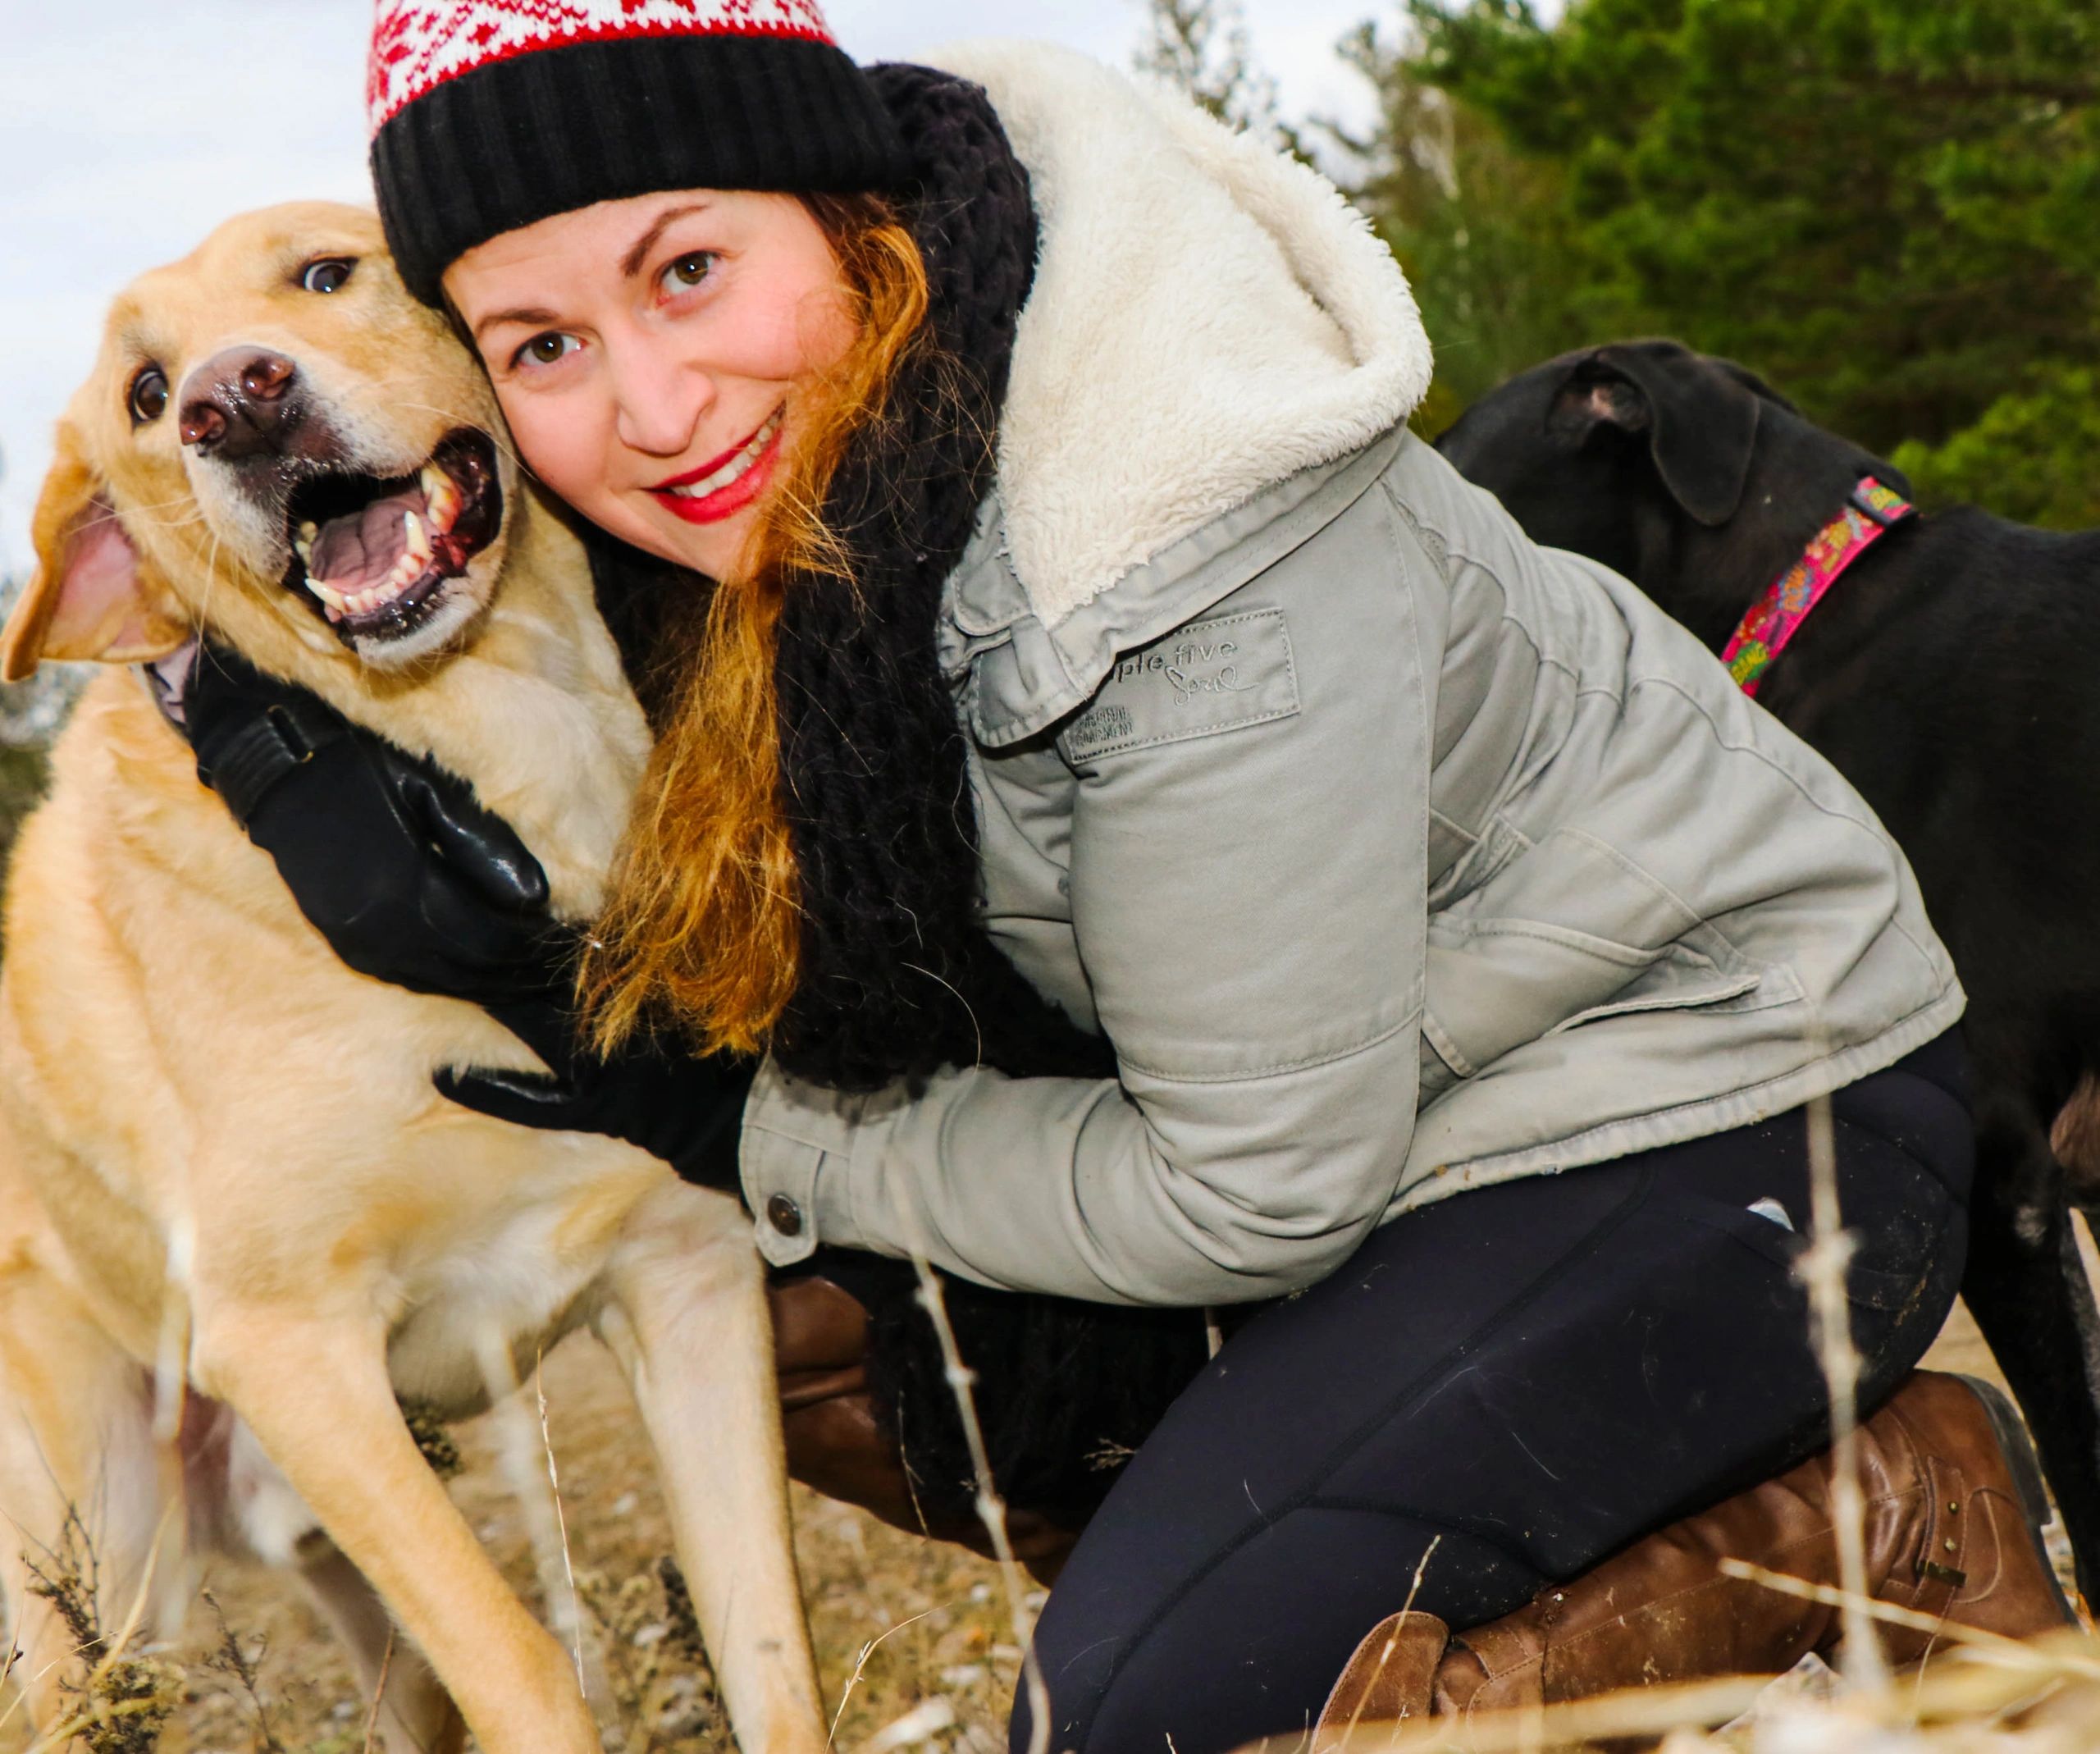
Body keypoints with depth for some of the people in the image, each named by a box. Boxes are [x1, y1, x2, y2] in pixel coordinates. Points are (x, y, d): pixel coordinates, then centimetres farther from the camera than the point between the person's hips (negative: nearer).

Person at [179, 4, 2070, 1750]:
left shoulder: (1195, 554, -34)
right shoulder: (786, 492, -11)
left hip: (1714, 1102, -8)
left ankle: (1861, 1517, -2)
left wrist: (765, 1134, -14)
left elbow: (1256, 1197, -23)